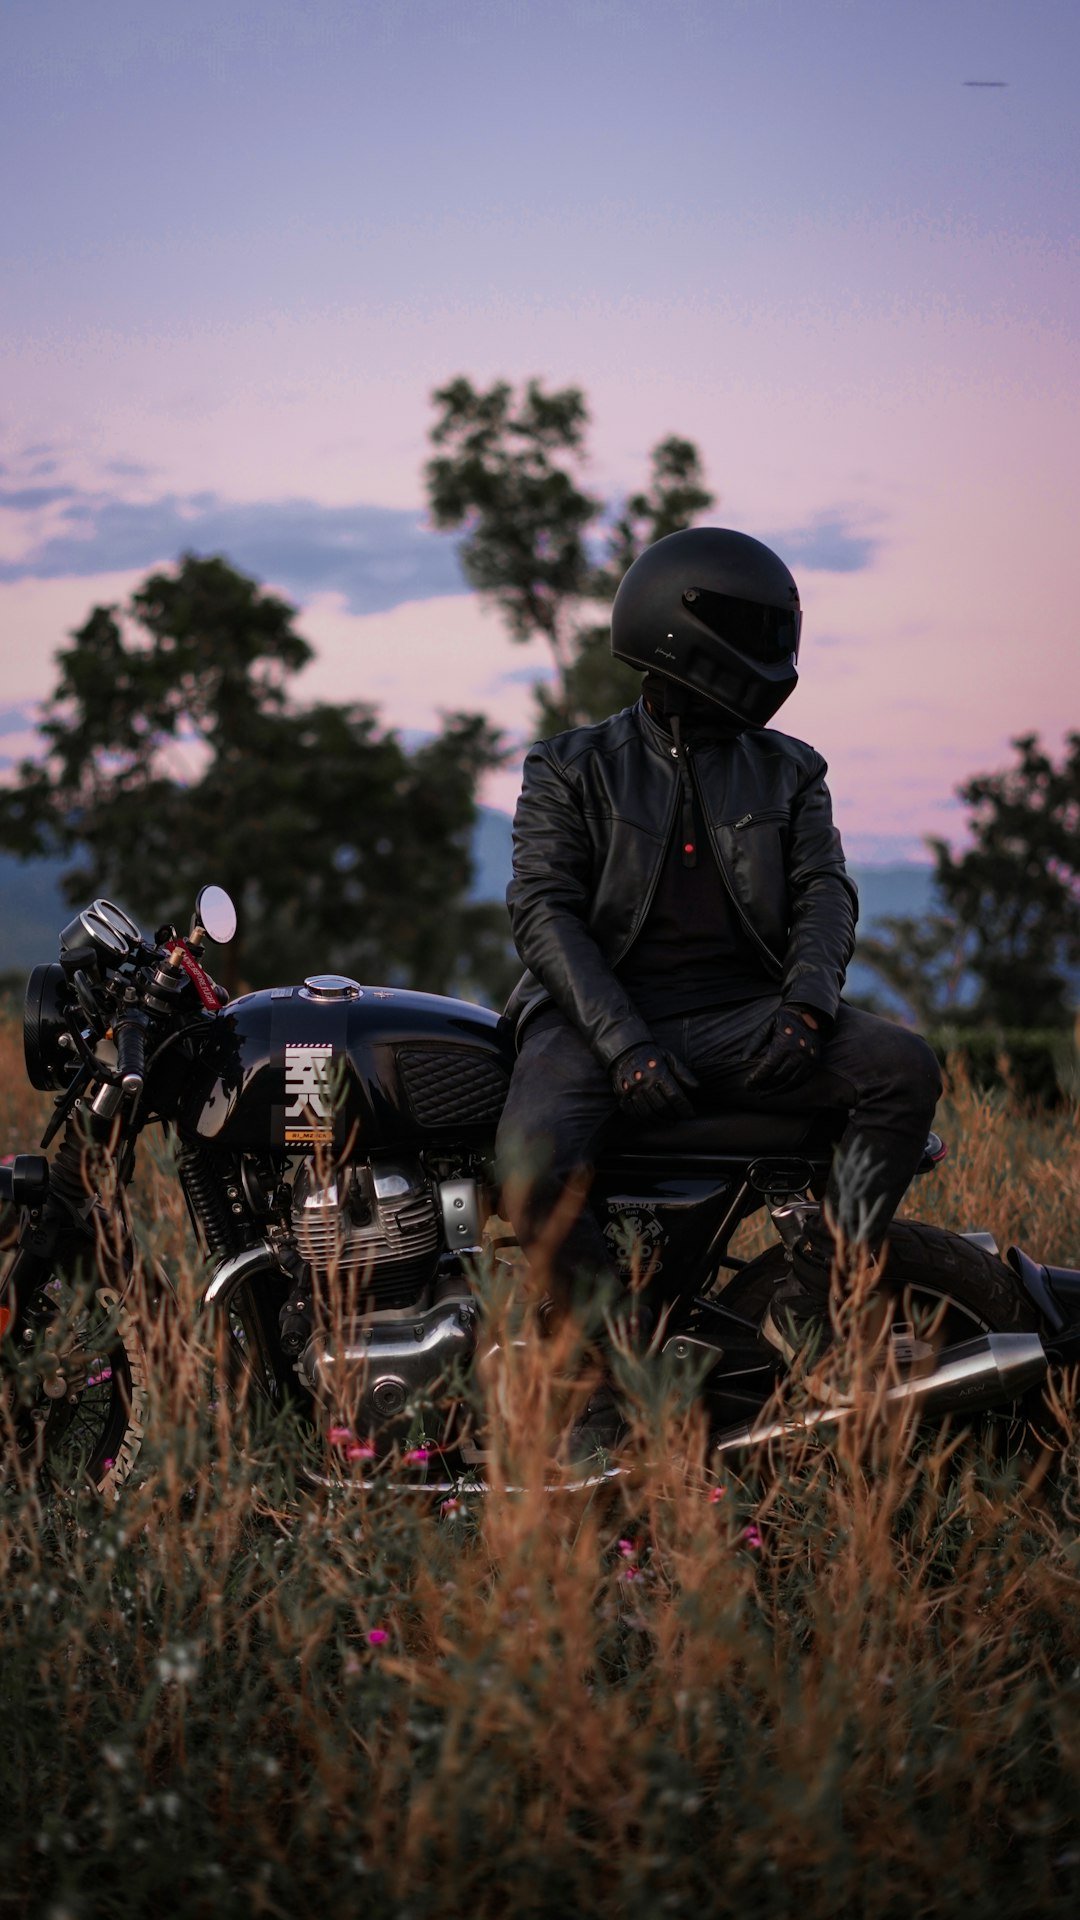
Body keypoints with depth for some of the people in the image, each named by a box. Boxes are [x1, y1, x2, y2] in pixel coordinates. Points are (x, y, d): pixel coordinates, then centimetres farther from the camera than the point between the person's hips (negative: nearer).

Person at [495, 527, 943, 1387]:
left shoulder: (788, 773, 19)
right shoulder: (572, 768, 9)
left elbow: (825, 892, 7)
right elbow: (544, 910, -2)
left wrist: (806, 1003, -15)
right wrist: (622, 1042, -17)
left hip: (743, 1017, 3)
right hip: (601, 1015, -3)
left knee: (905, 1067, -22)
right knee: (536, 1169, -34)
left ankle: (807, 1313, -18)